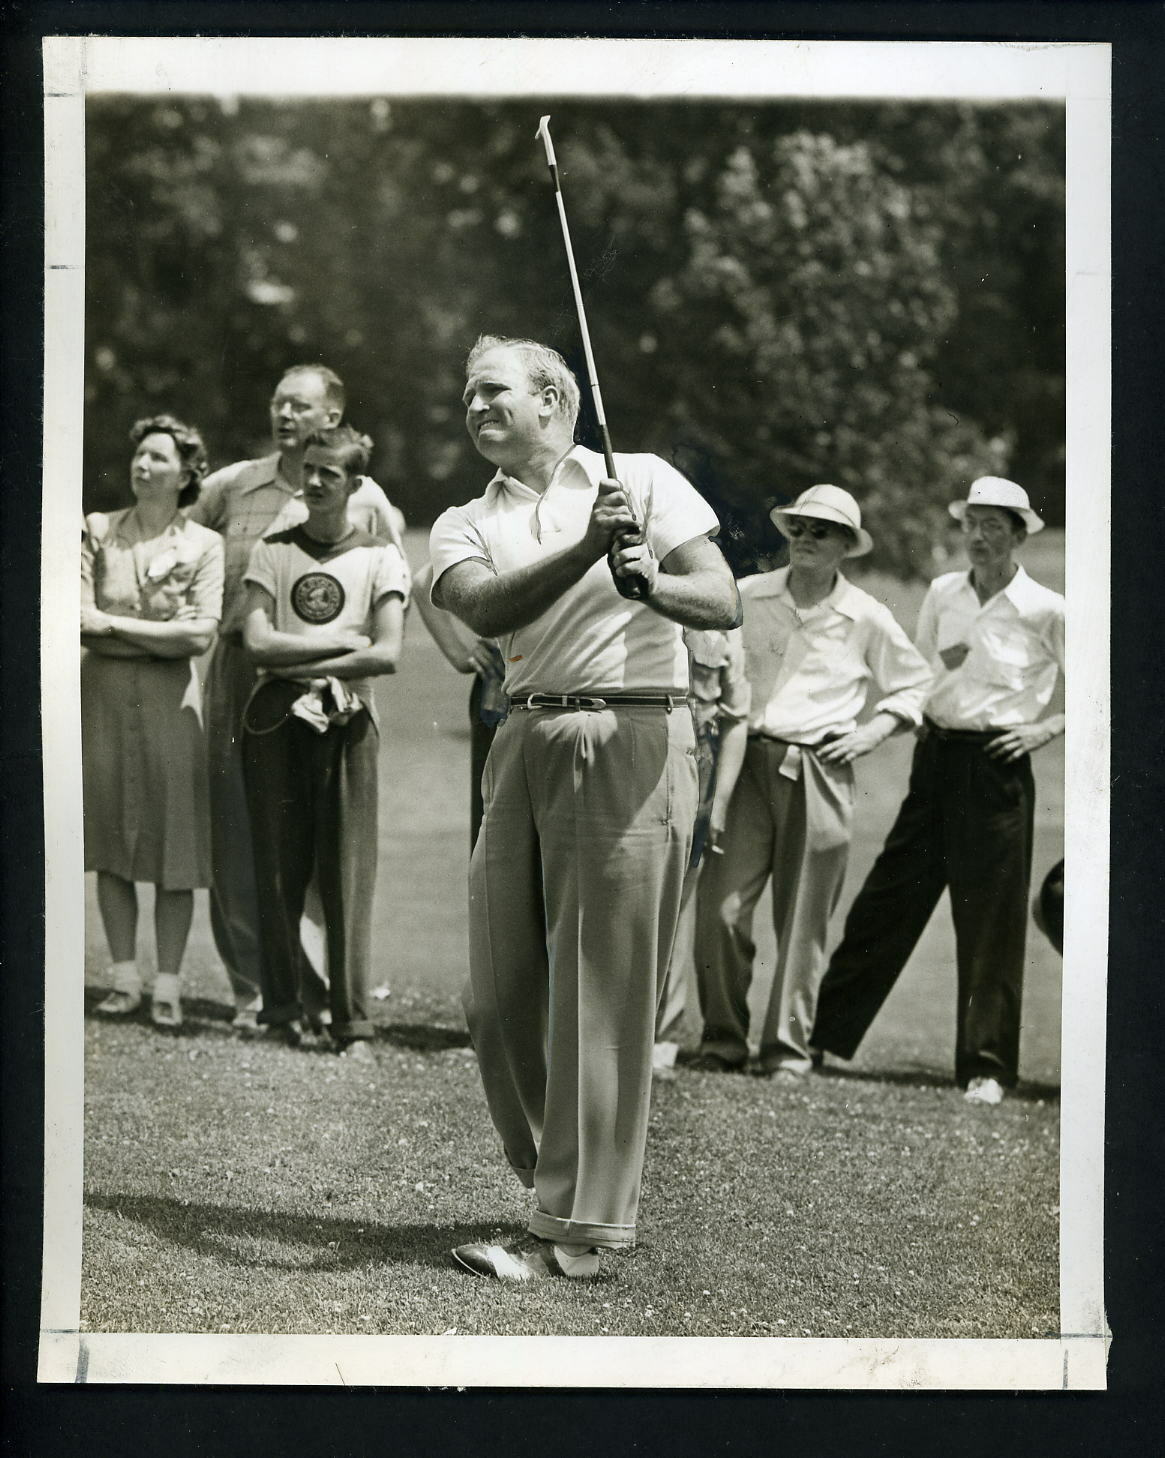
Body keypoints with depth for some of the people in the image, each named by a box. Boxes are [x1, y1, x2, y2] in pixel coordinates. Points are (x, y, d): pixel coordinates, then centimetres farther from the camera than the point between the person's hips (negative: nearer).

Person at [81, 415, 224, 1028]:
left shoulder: (203, 545, 2)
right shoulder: (97, 531, 6)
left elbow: (200, 636, -8)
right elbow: (80, 620, -2)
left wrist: (114, 624, -9)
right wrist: (162, 633, -13)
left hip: (169, 701, -2)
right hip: (104, 696, 2)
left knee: (173, 846, -3)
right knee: (110, 841, 4)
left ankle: (167, 984, 3)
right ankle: (124, 978, 11)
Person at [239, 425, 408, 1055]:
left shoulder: (379, 558, 6)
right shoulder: (272, 551, 10)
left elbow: (386, 654, -6)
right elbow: (256, 642, -2)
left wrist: (300, 666, -8)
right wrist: (343, 643, -7)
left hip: (346, 721, -1)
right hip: (275, 722, 2)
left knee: (348, 873, -4)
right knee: (277, 868, 1)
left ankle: (352, 1022, -1)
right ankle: (282, 1009, 10)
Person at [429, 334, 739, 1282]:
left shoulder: (644, 481, 7)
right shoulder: (463, 526, 14)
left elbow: (723, 603, -2)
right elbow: (487, 609, -9)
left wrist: (647, 579, -22)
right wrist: (590, 547, -22)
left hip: (632, 737, -5)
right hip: (526, 743, 5)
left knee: (601, 994, -7)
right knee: (499, 997, 5)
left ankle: (579, 1230, -2)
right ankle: (556, 1178, 22)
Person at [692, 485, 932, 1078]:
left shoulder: (866, 618, 6)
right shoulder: (747, 597, 7)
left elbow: (913, 685, 18)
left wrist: (873, 731, 4)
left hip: (820, 773, -1)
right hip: (748, 762, 1)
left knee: (803, 919, 2)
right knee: (720, 908, -7)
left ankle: (787, 1047, 13)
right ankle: (722, 1038, 8)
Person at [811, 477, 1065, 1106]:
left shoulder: (1046, 611, -5)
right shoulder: (942, 593, 9)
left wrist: (1047, 728, -10)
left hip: (997, 766, -4)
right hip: (936, 756, 4)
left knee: (989, 918, 0)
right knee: (886, 900, 6)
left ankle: (987, 1066, 8)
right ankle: (823, 1033, 13)